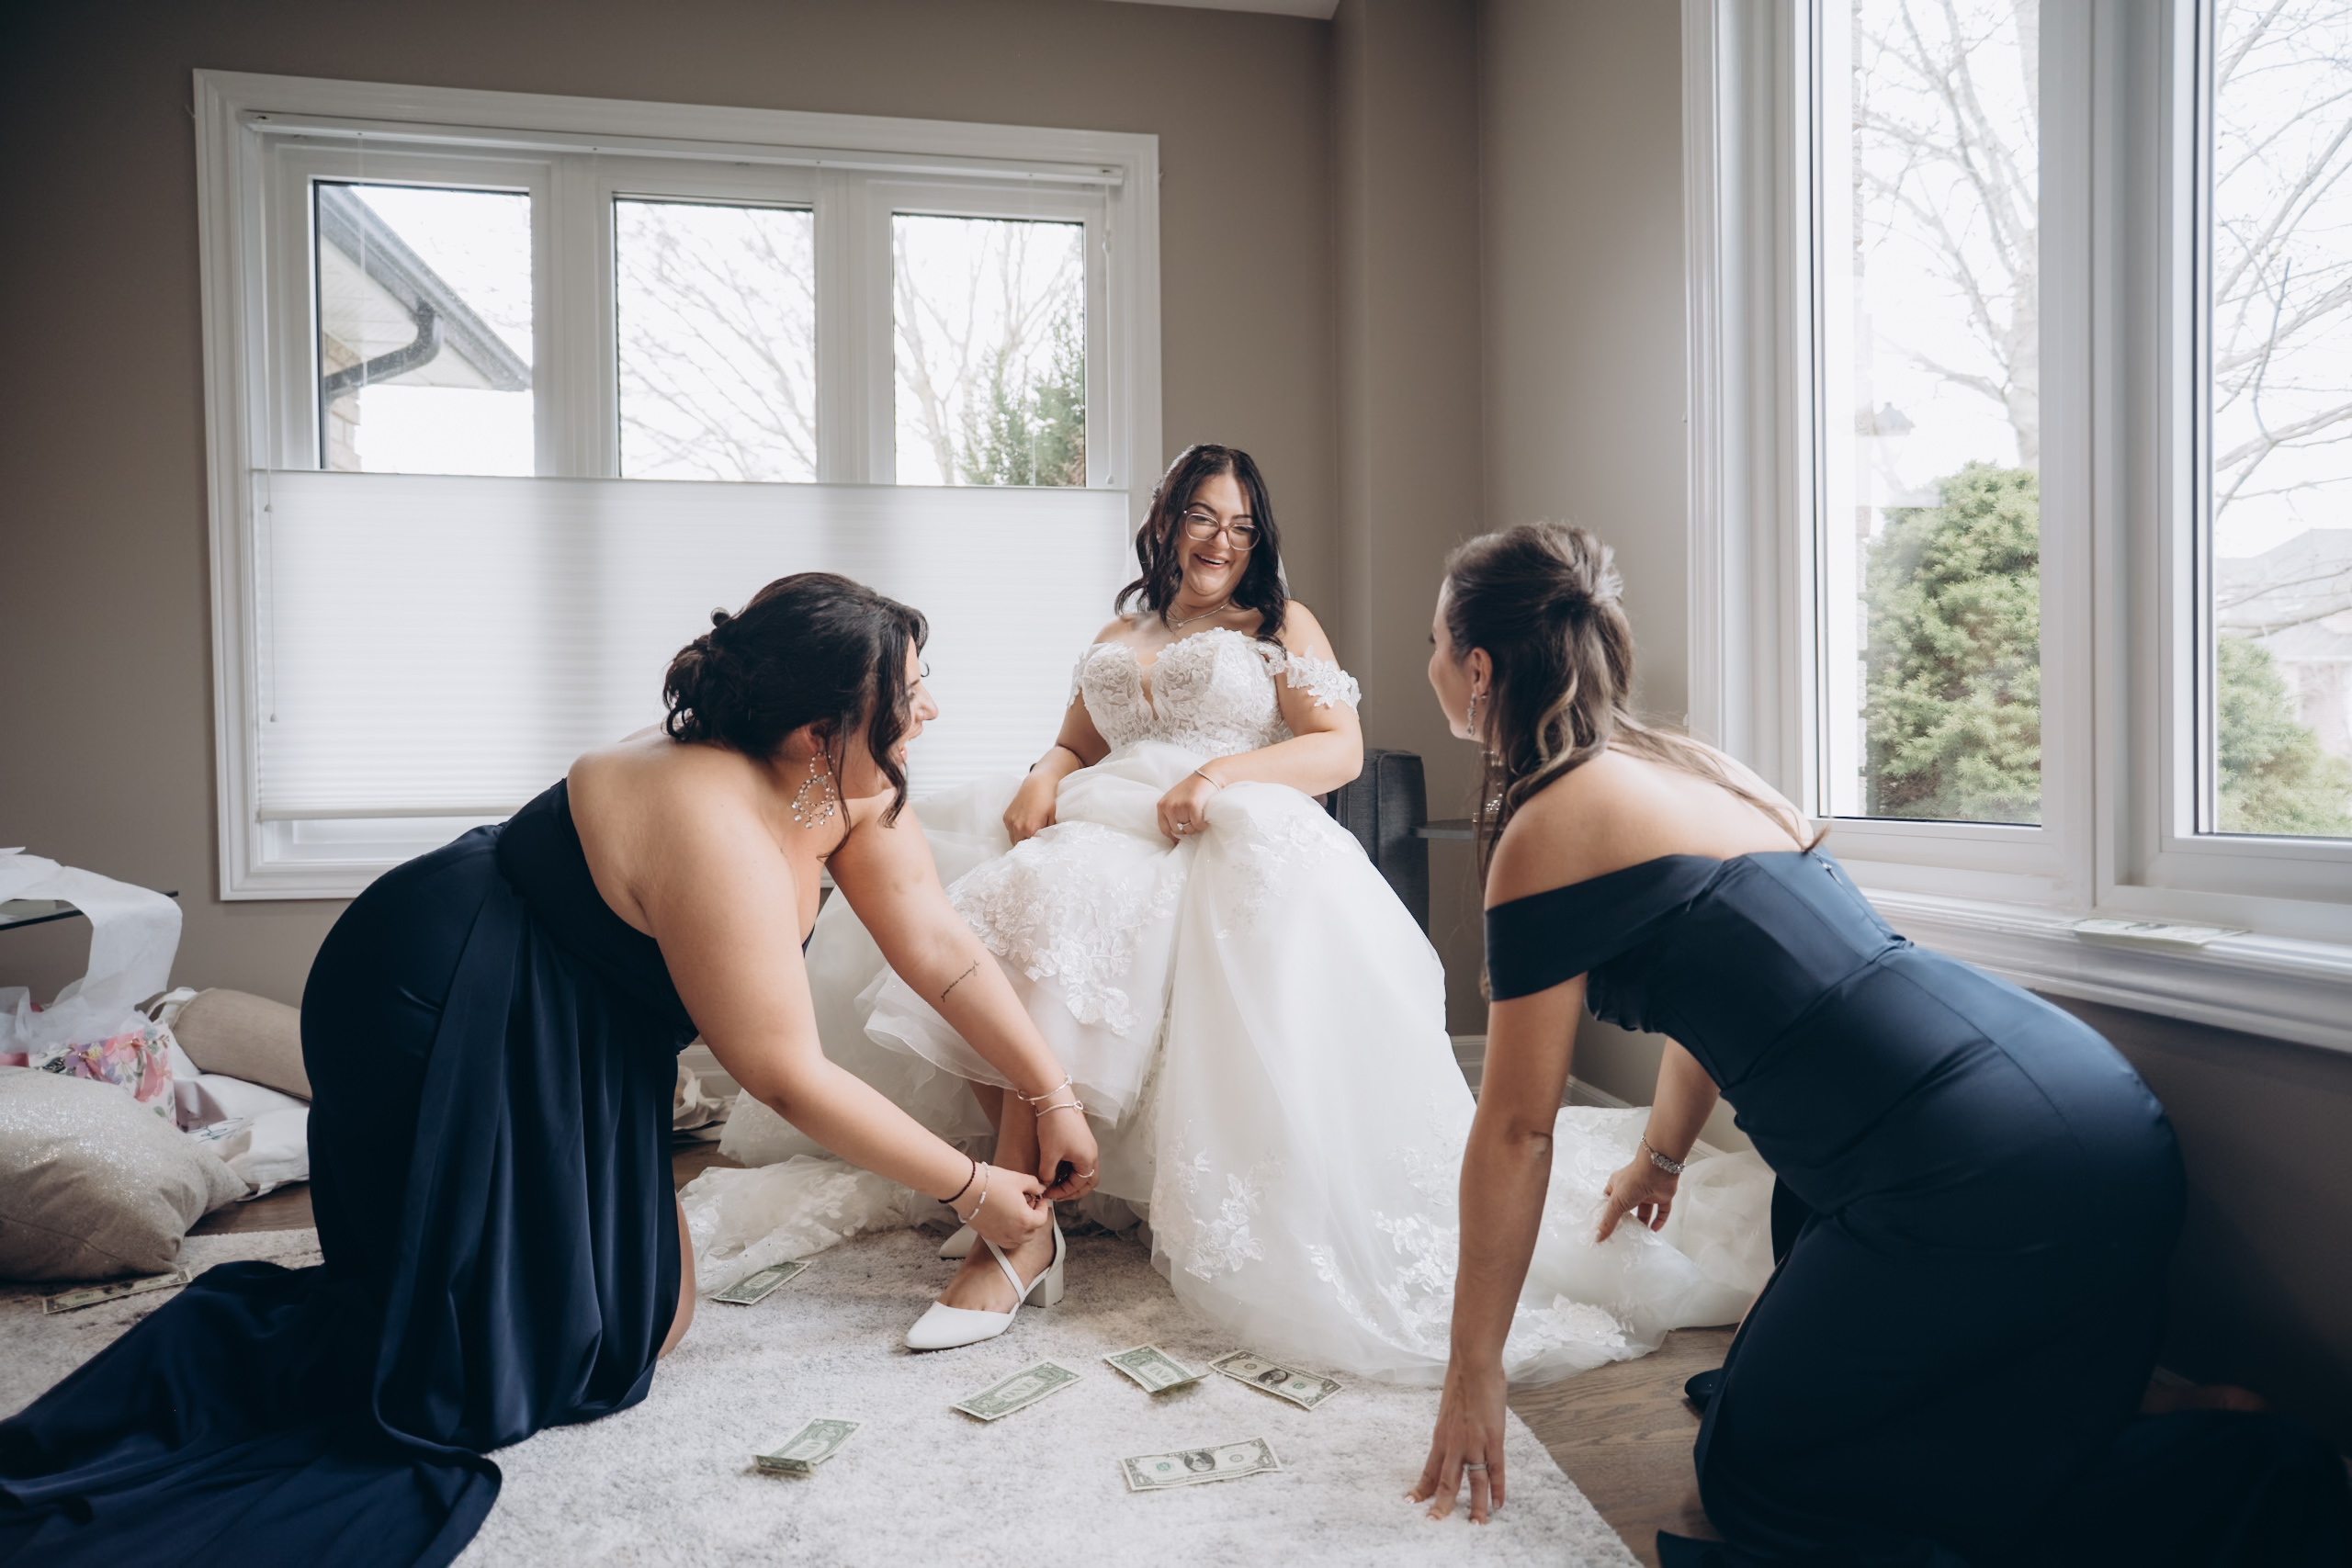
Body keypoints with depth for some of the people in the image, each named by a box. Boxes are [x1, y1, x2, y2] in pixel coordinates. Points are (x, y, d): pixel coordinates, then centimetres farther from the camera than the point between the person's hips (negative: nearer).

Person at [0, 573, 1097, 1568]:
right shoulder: (715, 828, -32)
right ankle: (224, 1346, 11)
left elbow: (939, 944, -1)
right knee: (512, 1347, -5)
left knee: (650, 1314, 10)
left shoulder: (848, 785, -6)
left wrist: (1051, 1094, -2)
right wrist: (971, 1189, -15)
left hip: (562, 1039, 9)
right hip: (436, 1020, -9)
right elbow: (787, 1076, -25)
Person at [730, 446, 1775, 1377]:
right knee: (1026, 914, -30)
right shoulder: (1119, 637, 32)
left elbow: (1341, 749, 4)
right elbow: (1076, 743, 26)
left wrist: (1225, 772, -14)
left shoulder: (1285, 626, 18)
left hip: (1234, 843, -4)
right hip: (1108, 834, 5)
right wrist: (1043, 779, 0)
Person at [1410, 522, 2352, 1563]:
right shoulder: (1687, 764, 16)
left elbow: (1517, 1126, -6)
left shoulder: (1550, 825, -10)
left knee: (1760, 1479, 8)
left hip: (1989, 1180, -9)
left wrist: (1473, 1369, 5)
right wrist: (1658, 1158, 47)